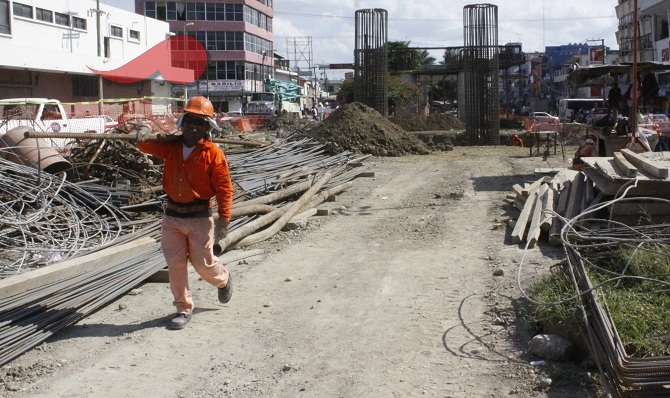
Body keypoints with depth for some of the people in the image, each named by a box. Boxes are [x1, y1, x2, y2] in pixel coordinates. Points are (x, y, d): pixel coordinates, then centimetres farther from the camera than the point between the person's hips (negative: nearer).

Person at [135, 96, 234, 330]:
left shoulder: (213, 153, -10)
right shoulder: (171, 146, 5)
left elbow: (224, 188, -11)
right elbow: (146, 145, 3)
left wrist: (223, 220, -15)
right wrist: (143, 135, -23)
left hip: (199, 218, -4)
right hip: (172, 216, 5)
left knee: (203, 263, 6)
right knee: (175, 263, 5)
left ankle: (223, 280, 40)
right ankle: (184, 308, 18)